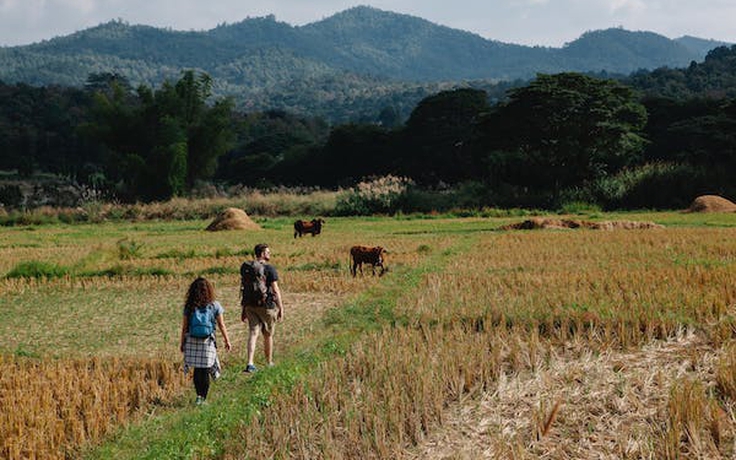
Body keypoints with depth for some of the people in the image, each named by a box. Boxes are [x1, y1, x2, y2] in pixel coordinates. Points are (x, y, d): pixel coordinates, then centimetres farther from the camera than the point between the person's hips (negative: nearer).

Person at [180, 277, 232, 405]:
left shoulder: (189, 306, 0)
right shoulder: (214, 305, -2)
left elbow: (184, 327, 3)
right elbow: (221, 325, 2)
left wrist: (182, 343, 13)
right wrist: (227, 341, 11)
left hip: (192, 341, 1)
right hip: (208, 342, -1)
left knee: (197, 370, 10)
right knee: (204, 371, 4)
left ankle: (199, 395, 4)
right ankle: (203, 398, 6)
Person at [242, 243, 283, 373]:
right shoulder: (269, 269, -11)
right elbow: (275, 290, -13)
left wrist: (244, 309, 18)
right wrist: (281, 308, -8)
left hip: (251, 305, 4)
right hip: (266, 305, -4)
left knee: (253, 333, -1)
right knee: (268, 335, 11)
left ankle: (250, 363, -17)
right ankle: (269, 363, 26)